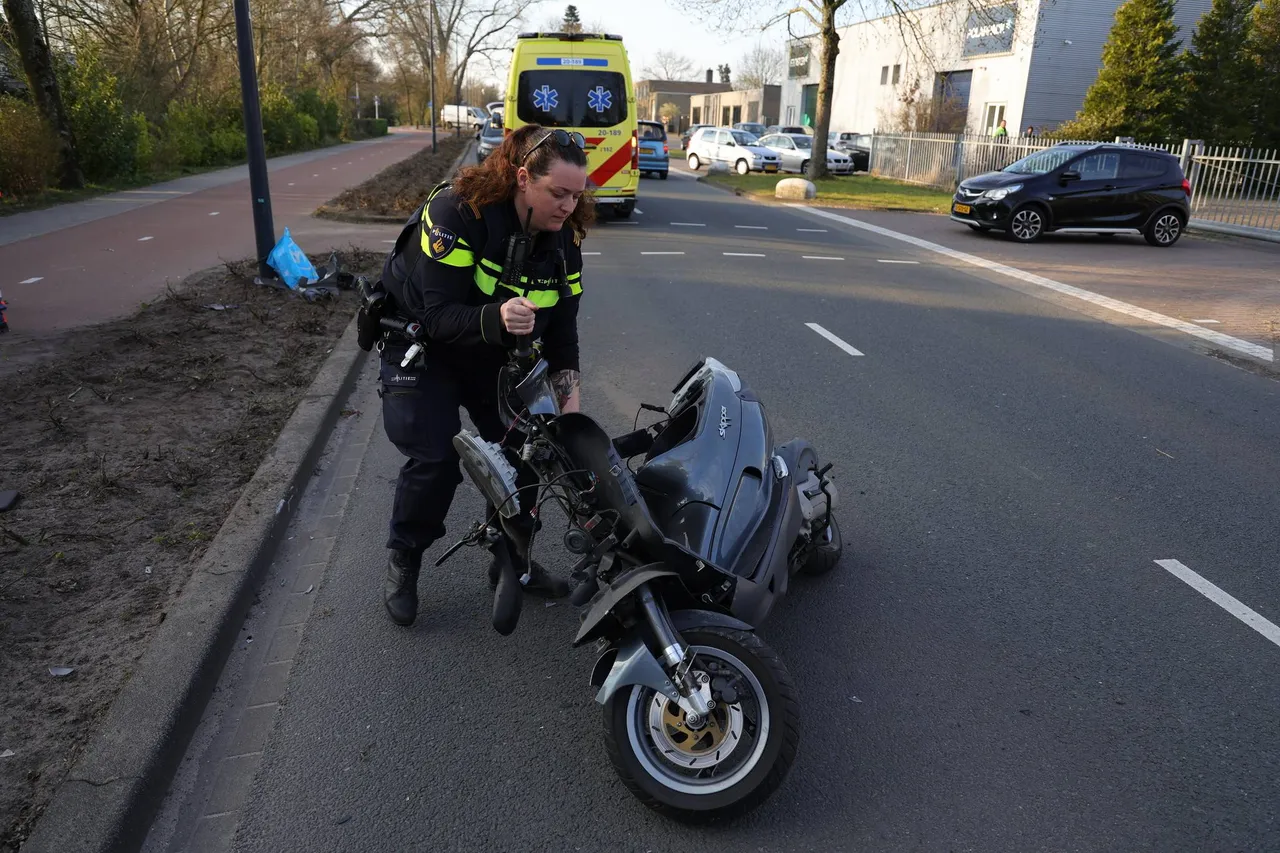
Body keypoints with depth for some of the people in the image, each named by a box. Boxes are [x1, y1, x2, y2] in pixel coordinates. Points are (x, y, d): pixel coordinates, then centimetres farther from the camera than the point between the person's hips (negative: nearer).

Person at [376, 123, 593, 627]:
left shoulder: (563, 238, -10)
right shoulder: (457, 212, -29)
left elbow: (562, 328, -6)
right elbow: (439, 314, -32)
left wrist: (570, 397, -19)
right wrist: (497, 318, -51)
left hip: (497, 356, 6)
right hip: (423, 344, -5)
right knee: (436, 459, -17)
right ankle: (403, 562, 9)